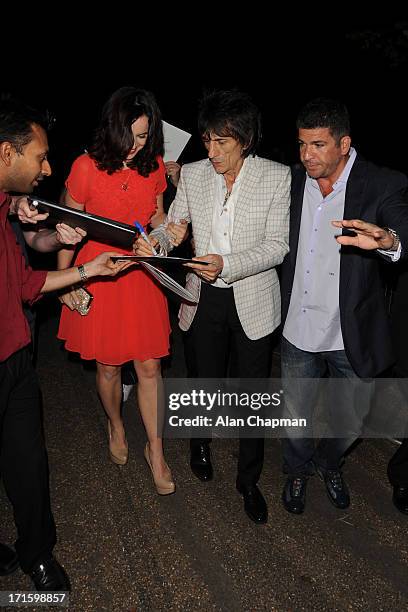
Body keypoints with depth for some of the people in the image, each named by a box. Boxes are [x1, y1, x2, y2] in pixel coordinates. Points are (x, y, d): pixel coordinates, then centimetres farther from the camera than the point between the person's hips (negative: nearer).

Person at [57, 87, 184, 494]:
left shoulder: (154, 165, 0)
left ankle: (155, 449, 22)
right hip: (98, 275, -2)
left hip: (141, 274, 3)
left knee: (150, 367, 5)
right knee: (108, 366, 11)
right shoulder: (87, 167, -11)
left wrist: (168, 230, -8)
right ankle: (115, 427, 41)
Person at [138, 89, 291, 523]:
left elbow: (277, 246, -13)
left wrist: (228, 265, -27)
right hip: (205, 298, 2)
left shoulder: (277, 177, -10)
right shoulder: (192, 174, -1)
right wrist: (153, 240, -16)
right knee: (206, 381, 19)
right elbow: (174, 225, 7)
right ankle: (200, 442, 51)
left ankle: (249, 481, 32)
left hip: (253, 301, -2)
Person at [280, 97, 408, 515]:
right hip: (298, 328, 2)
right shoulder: (292, 180, -2)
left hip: (352, 334, -1)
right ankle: (297, 470, 49)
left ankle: (329, 463, 52)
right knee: (296, 415, 19)